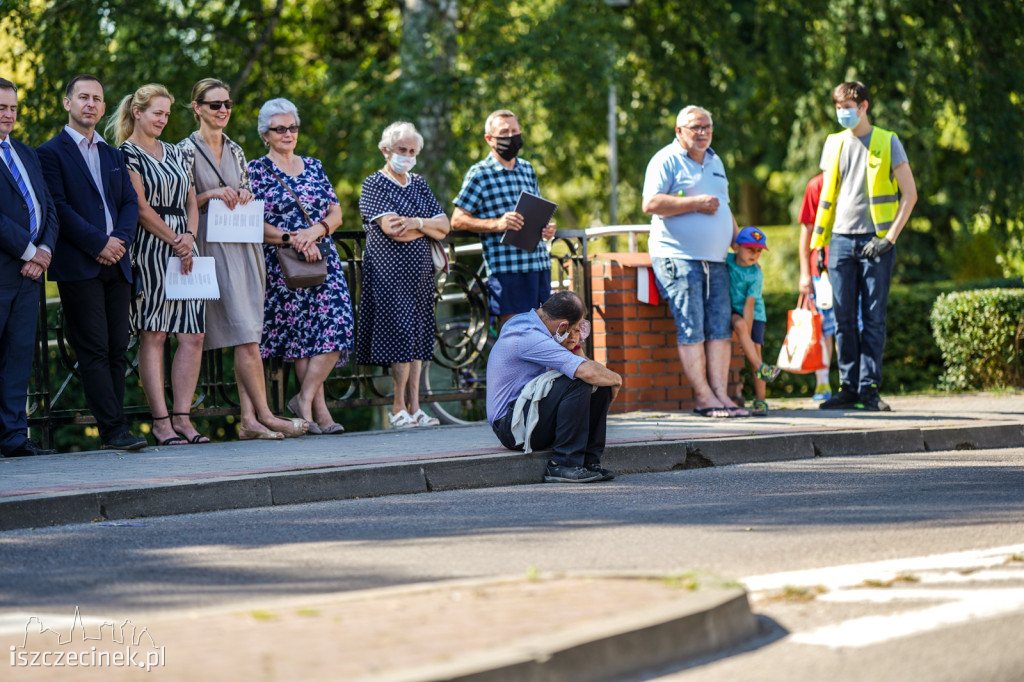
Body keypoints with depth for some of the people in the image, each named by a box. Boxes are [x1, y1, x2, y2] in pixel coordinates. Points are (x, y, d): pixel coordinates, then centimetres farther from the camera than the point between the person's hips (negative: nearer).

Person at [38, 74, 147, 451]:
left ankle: (112, 432, 4)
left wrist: (120, 239, -5)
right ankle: (114, 430, -12)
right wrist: (99, 243, -13)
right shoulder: (52, 152, 1)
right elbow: (59, 208, -8)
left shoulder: (113, 155, 21)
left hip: (116, 264, 6)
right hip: (79, 266, -6)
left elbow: (130, 202, 14)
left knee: (117, 349, 2)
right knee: (94, 350, -8)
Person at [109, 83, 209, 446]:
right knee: (153, 335, -6)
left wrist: (189, 237, -1)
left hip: (183, 249, 7)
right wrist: (174, 241, -8)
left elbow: (191, 200, 17)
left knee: (193, 336, -1)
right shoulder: (126, 154, -1)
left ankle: (182, 417, 3)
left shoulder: (174, 152, 20)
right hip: (149, 249, -7)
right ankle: (161, 421, -5)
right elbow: (140, 208, -8)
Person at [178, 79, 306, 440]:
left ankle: (249, 418, -2)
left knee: (247, 335, 0)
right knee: (245, 334, -12)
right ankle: (264, 415, -11)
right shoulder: (186, 150, -3)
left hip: (243, 244, 6)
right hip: (212, 245, -6)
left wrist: (244, 195, 0)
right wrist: (211, 195, -17)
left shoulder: (235, 151, 15)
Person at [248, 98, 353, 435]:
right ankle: (320, 411, -2)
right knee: (302, 332, -5)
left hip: (323, 259, 4)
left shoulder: (313, 167, 16)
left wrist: (315, 231, -11)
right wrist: (291, 239, -16)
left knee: (336, 327, -12)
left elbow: (335, 213, 10)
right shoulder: (256, 170, 3)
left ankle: (304, 399, -5)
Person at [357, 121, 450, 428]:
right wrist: (428, 225, -3)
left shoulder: (419, 184, 17)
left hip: (419, 271, 6)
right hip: (389, 272, -6)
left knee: (417, 338, 4)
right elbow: (393, 230, -15)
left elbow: (444, 227, 8)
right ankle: (399, 409, -6)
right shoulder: (374, 185, -2)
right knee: (402, 334, -11)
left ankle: (414, 408, 5)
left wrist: (416, 223, -9)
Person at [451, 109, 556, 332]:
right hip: (506, 268, -6)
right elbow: (458, 220, -4)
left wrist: (547, 228, 5)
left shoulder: (527, 169, 18)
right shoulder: (479, 174, -1)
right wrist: (497, 224, -18)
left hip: (539, 263, 6)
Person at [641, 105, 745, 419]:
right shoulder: (666, 160, -4)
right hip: (678, 257, -7)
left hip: (715, 260, 7)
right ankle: (704, 397, -10)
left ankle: (721, 393, -3)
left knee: (721, 328, -1)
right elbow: (650, 203, -16)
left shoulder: (715, 161, 22)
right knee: (691, 328, -11)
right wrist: (696, 203, -15)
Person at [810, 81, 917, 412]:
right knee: (844, 318, 1)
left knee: (874, 317, -3)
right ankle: (848, 387, 6)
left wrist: (890, 237, -9)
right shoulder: (834, 144, 13)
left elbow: (910, 193, 0)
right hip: (842, 239, 3)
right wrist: (818, 243, 12)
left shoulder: (888, 143, 2)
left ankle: (869, 387, -1)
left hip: (876, 241, -3)